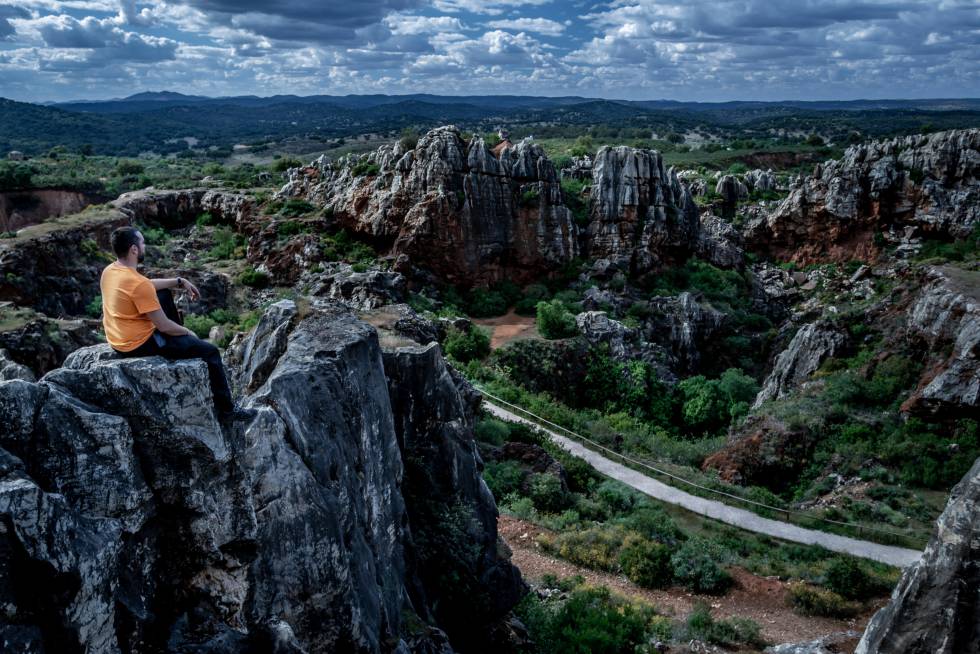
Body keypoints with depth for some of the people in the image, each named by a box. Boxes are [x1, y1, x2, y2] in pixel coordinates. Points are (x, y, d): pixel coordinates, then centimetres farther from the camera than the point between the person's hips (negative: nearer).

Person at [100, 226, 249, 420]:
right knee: (210, 352, 2)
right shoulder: (138, 284, -28)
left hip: (117, 339, 9)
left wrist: (179, 282, 10)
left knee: (164, 294, 24)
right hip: (140, 344, -9)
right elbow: (164, 326, -22)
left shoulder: (109, 270, -2)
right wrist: (188, 332, -4)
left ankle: (181, 338, 38)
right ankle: (226, 409, 12)